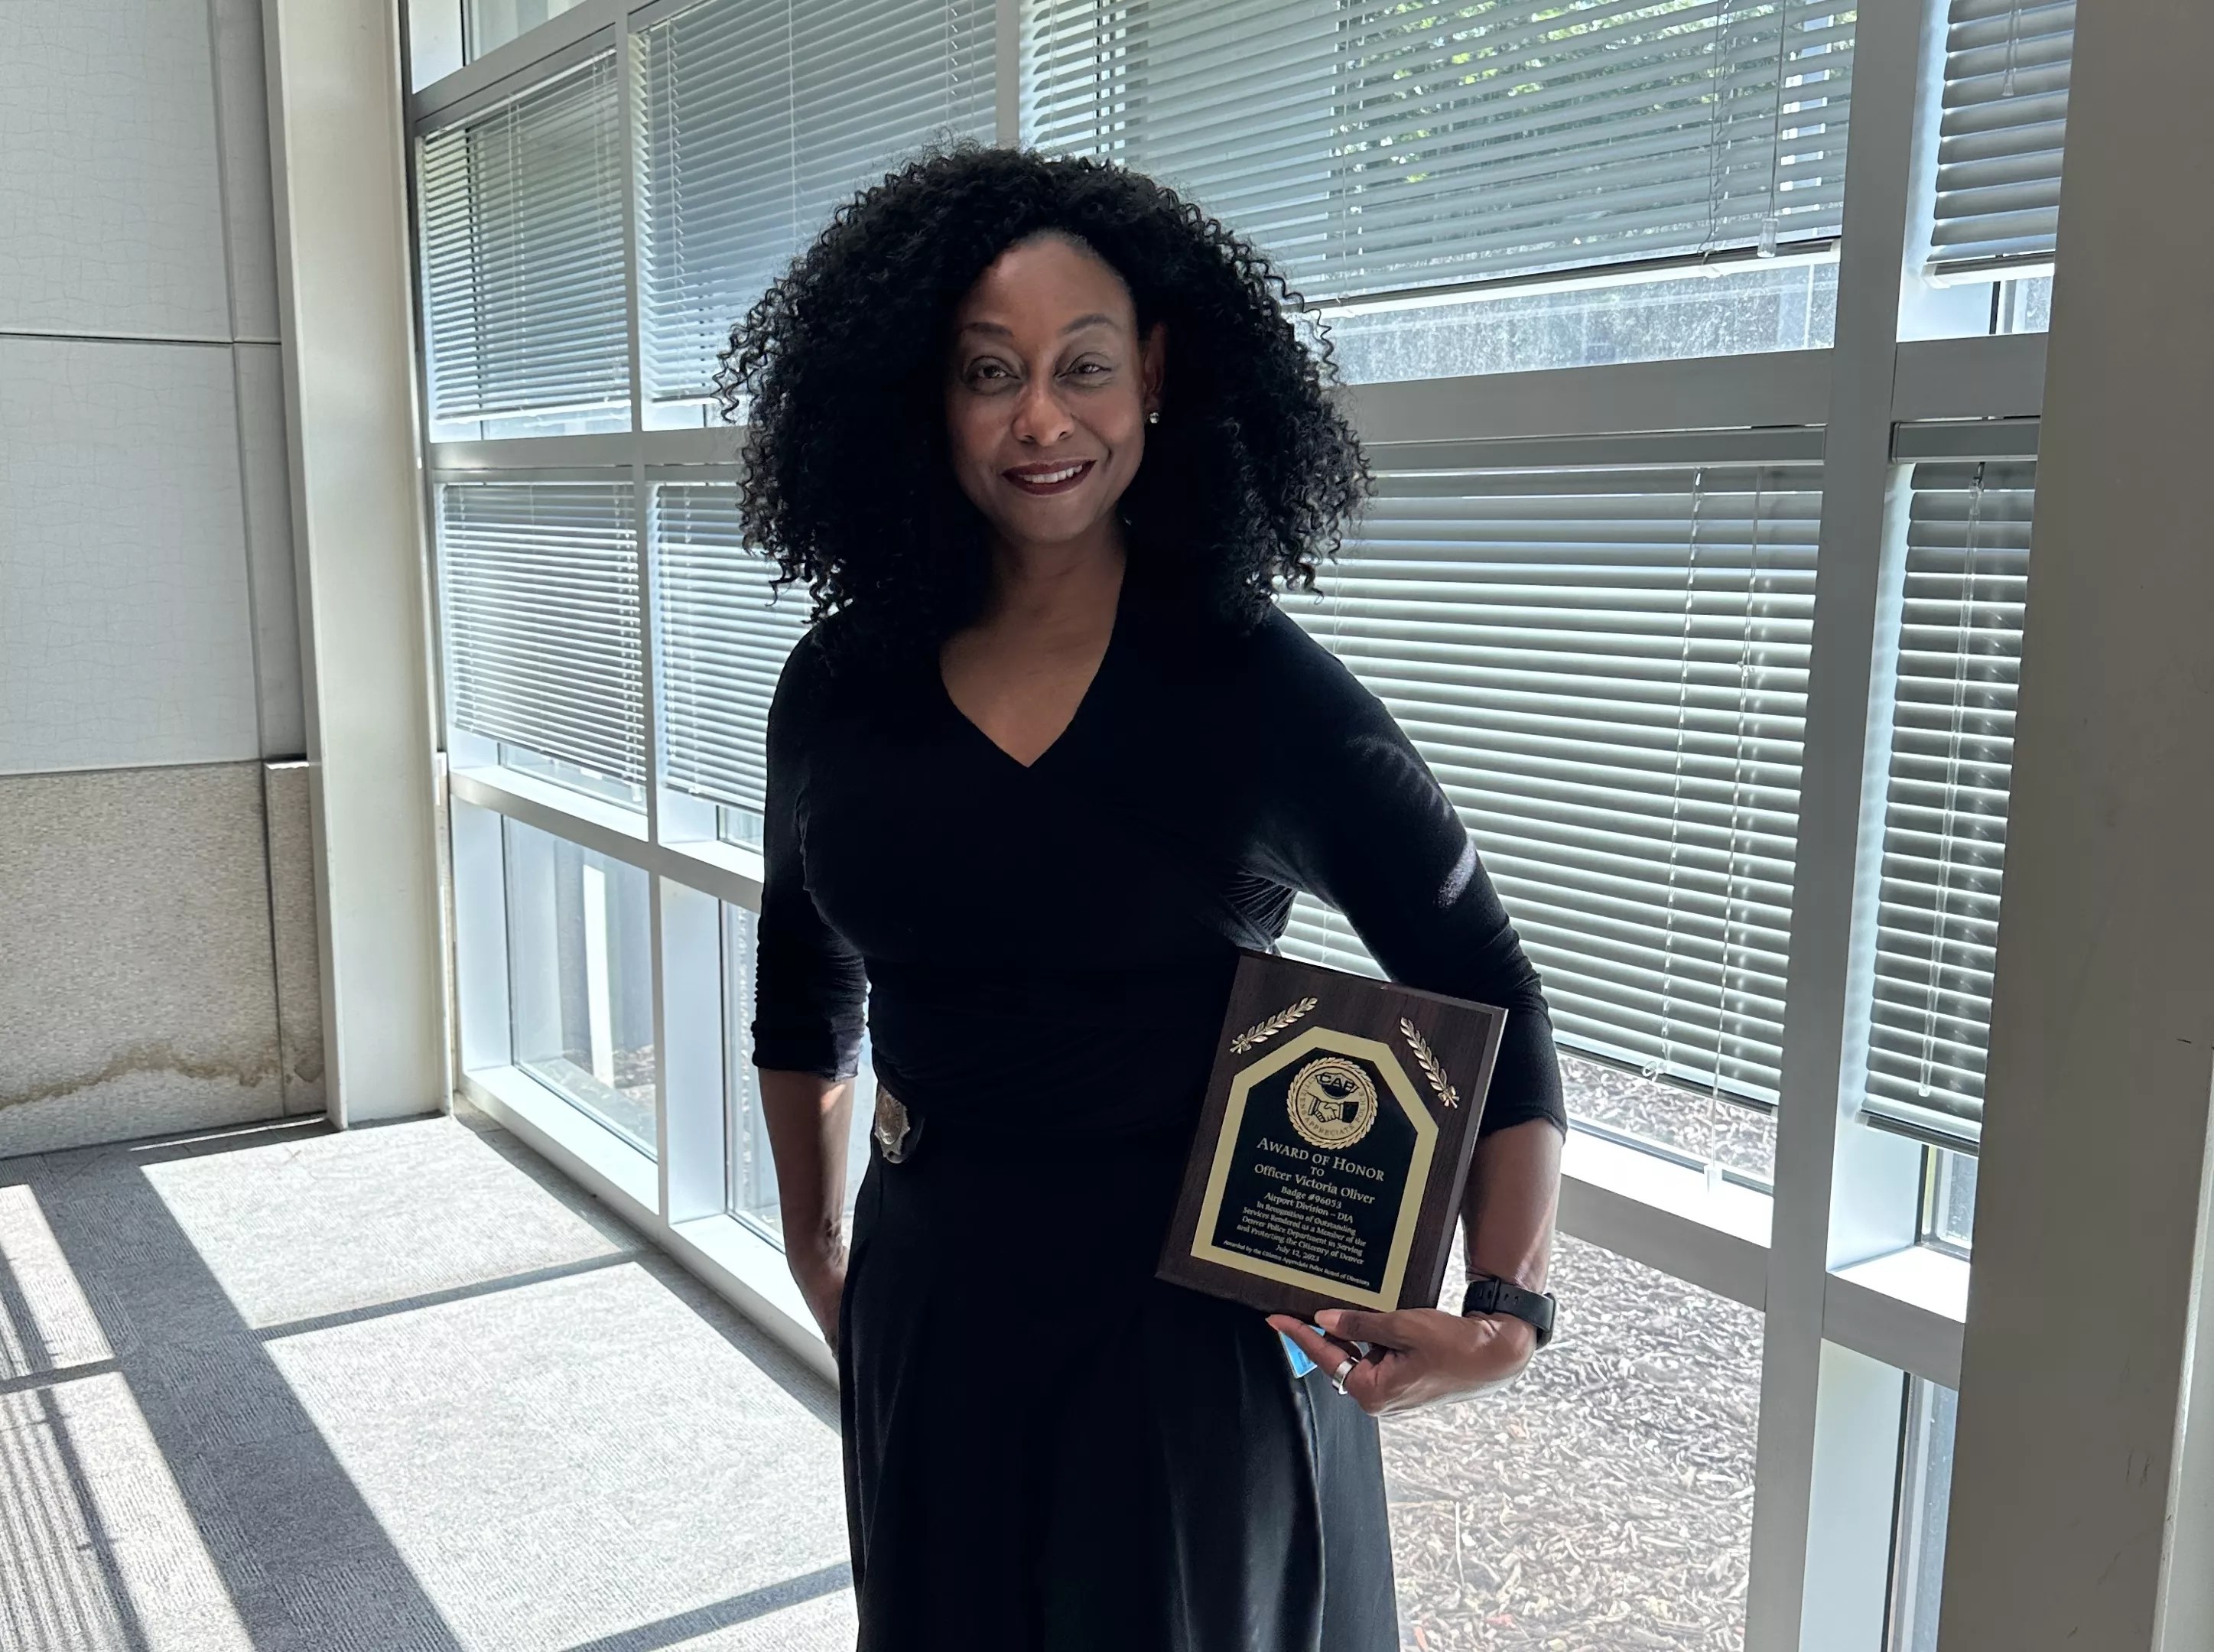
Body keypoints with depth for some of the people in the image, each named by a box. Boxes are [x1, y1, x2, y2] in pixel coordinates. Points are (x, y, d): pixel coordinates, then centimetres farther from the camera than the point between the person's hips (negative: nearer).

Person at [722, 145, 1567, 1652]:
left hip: (1197, 1338, -3)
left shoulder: (1262, 687, -13)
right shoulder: (847, 683, -2)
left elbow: (1485, 995, -7)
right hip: (927, 1315, 4)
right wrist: (815, 1244, 15)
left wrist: (1510, 1303, -18)